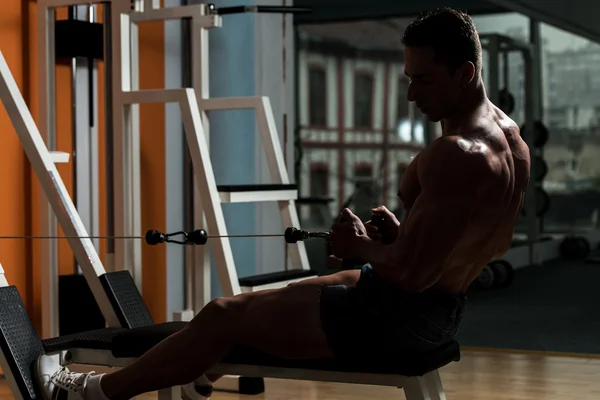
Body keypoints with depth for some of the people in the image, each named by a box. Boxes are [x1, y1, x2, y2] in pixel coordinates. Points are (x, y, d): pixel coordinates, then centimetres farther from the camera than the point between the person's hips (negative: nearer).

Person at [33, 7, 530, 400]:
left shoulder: (455, 156, -29)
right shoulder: (511, 136, 3)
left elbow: (412, 272, -31)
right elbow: (497, 243, 15)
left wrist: (363, 247, -11)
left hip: (394, 316, -10)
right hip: (443, 310, 10)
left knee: (225, 314, 3)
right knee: (297, 292, 29)